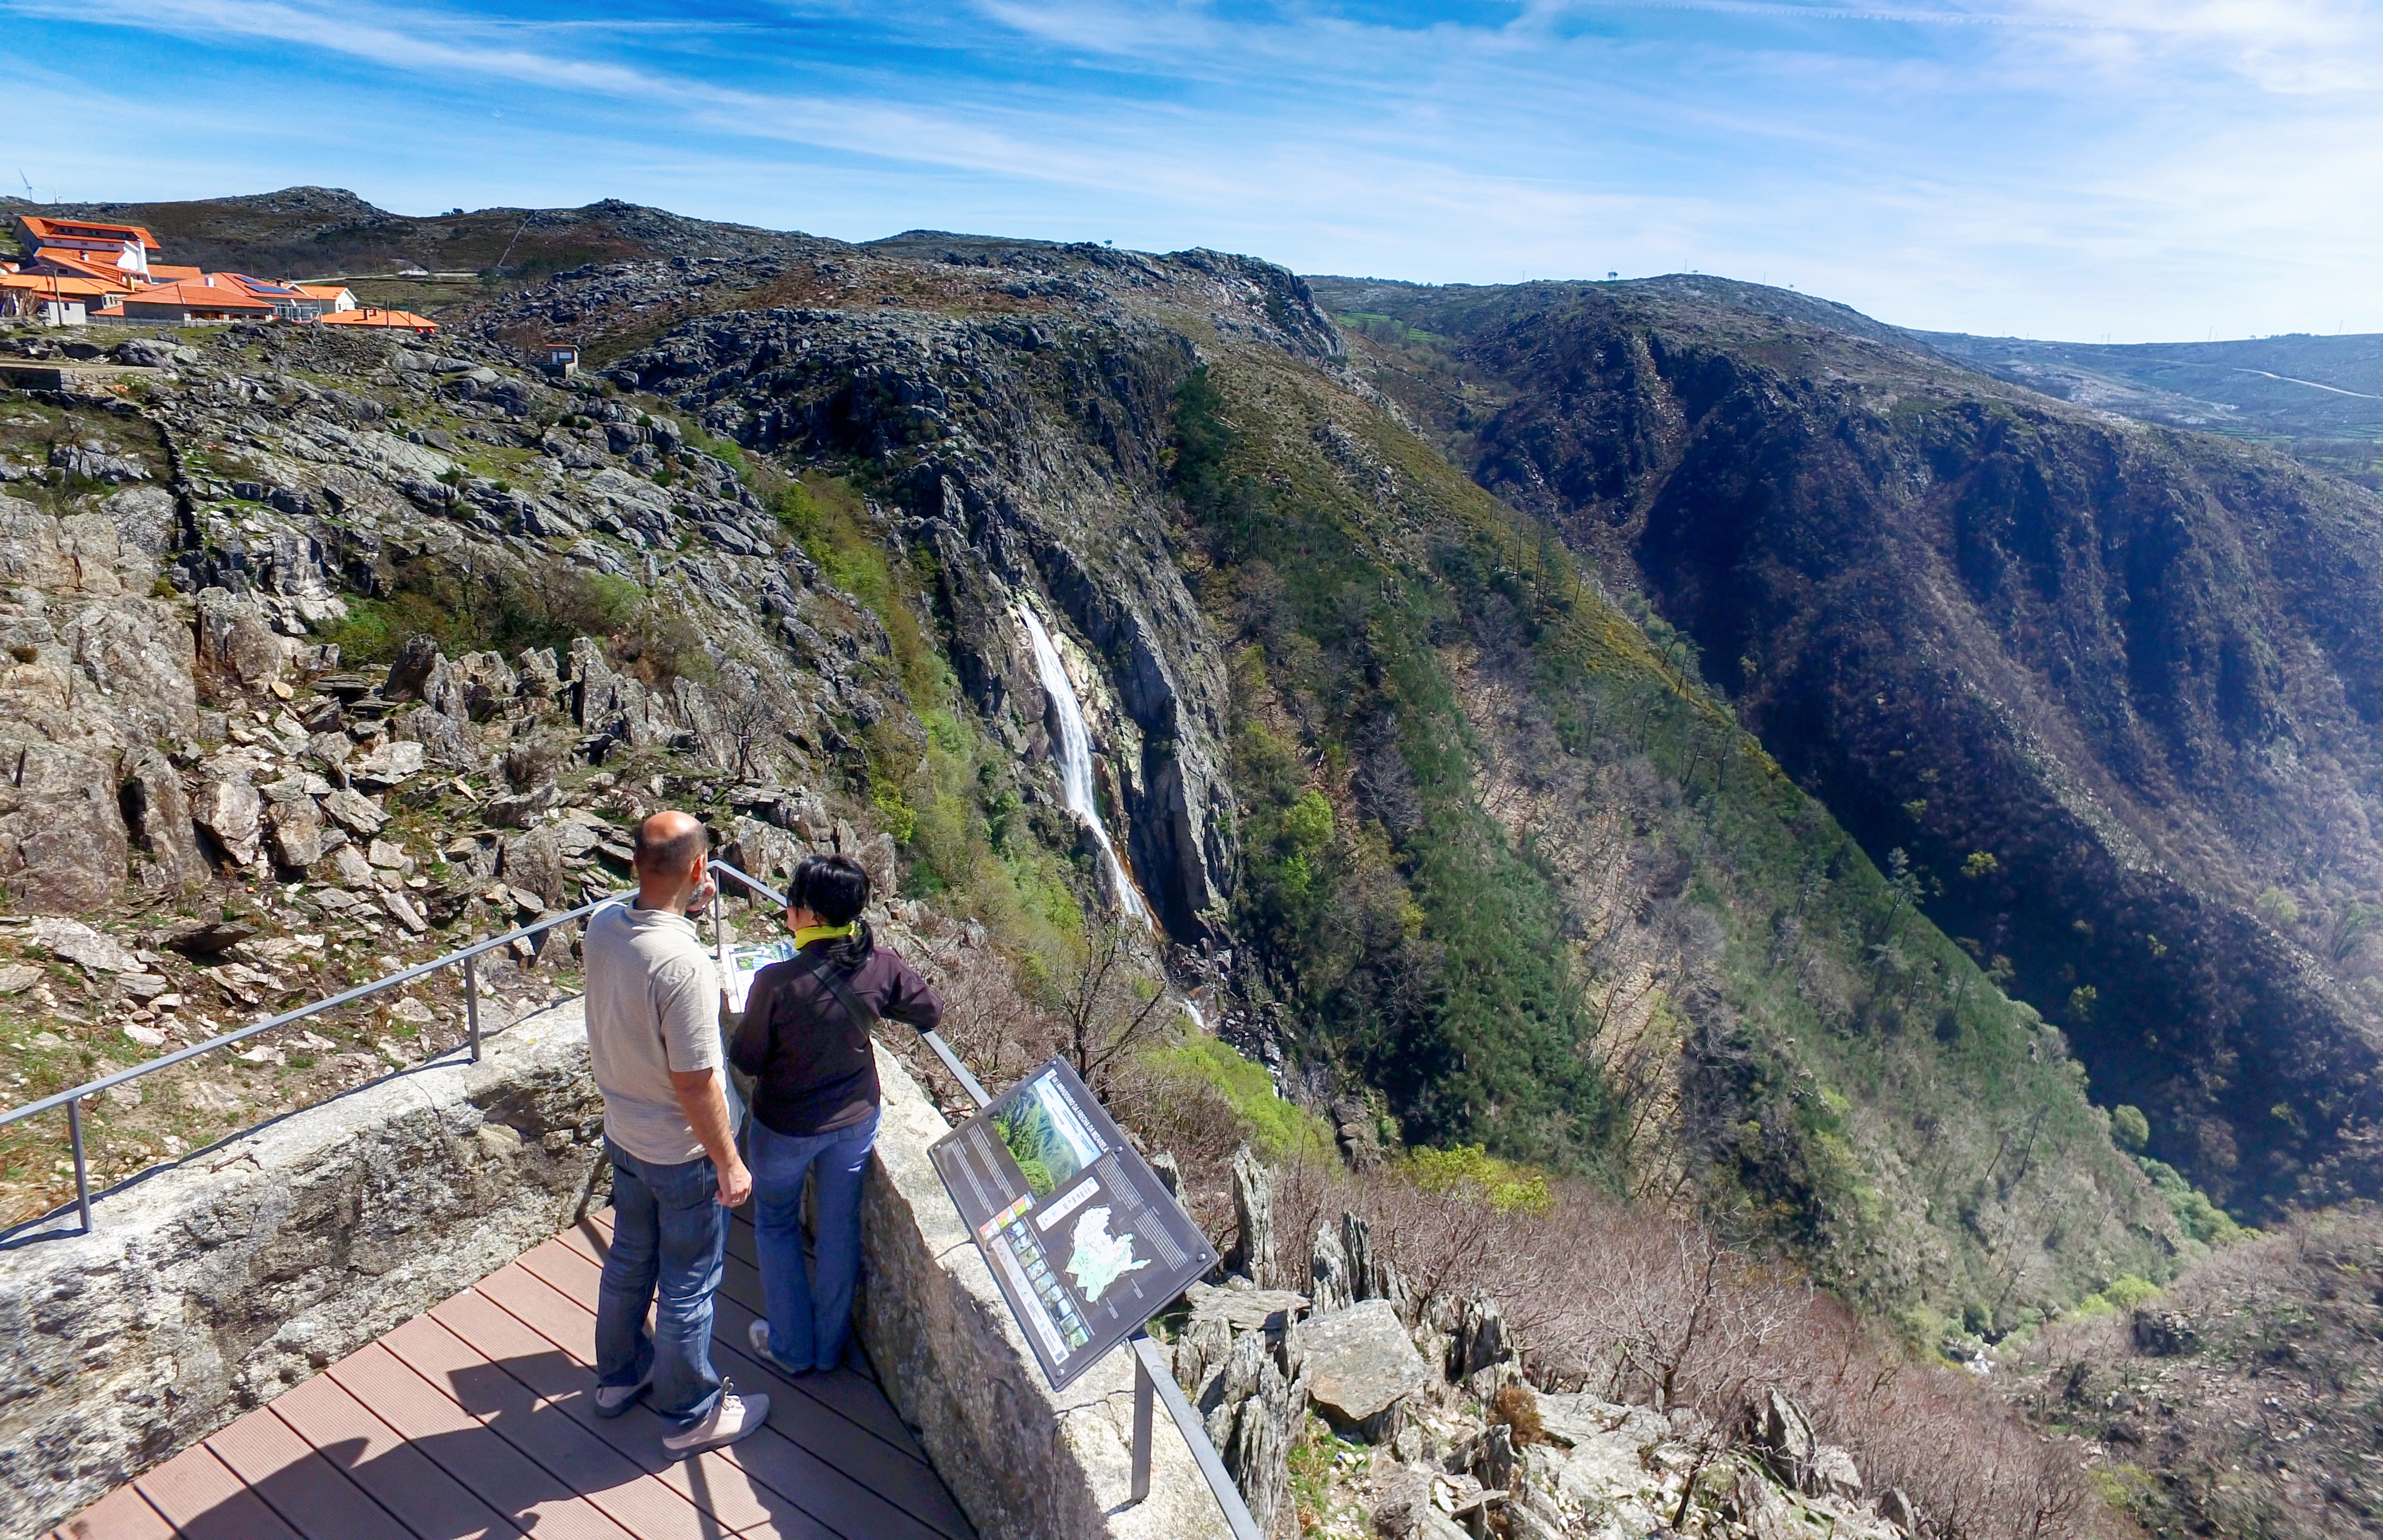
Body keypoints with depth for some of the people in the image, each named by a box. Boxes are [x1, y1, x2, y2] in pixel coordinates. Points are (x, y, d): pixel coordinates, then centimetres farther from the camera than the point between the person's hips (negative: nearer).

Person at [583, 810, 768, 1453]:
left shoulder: (603, 925, -11)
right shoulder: (684, 965, -34)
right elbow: (694, 1082, -27)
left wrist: (687, 910, 2)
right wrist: (729, 1163, -16)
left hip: (623, 1133, 8)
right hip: (682, 1151, -8)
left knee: (629, 1256, 27)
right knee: (687, 1285, 12)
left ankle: (619, 1374, 48)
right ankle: (691, 1413, 31)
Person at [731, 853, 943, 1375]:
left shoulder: (777, 981, -29)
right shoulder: (880, 965, -20)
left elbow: (747, 1059, -16)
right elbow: (931, 1011, -4)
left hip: (786, 1127, -3)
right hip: (856, 1119, 3)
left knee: (775, 1224, 24)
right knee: (840, 1228, 21)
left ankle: (791, 1346, 37)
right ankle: (831, 1345, 39)